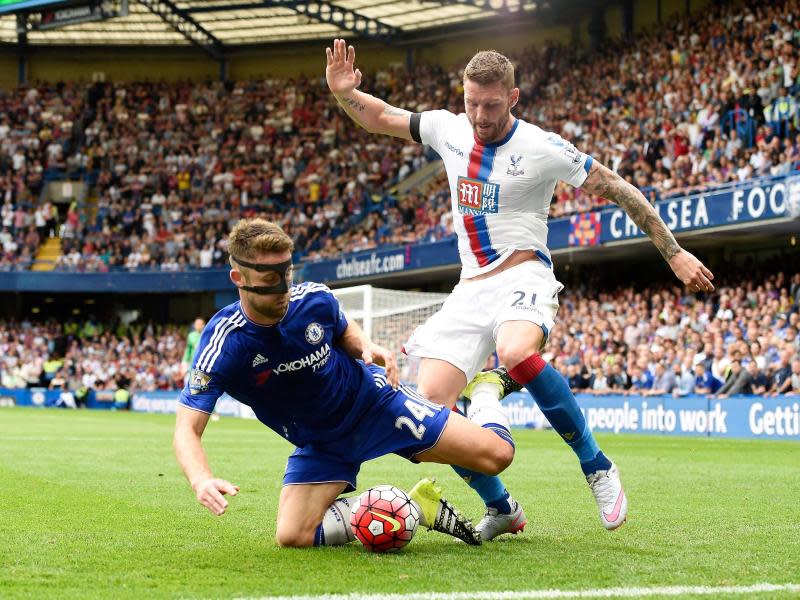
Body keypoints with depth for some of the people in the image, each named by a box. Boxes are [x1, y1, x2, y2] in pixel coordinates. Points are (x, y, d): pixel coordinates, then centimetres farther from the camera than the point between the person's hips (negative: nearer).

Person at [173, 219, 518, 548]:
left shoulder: (315, 300, -18)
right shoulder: (222, 344, -26)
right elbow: (187, 429, -30)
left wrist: (366, 347, -16)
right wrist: (202, 481, -51)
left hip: (373, 401, 0)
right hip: (319, 445, 1)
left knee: (497, 454, -12)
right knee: (292, 537, -22)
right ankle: (414, 507, -6)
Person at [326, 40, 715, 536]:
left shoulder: (543, 149, -8)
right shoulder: (448, 129, 6)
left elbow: (621, 192, -1)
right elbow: (379, 118, 18)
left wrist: (675, 254, -1)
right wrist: (344, 93, -4)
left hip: (523, 277, -5)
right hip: (471, 288, 6)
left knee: (515, 353, -39)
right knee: (431, 400, -11)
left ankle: (598, 468, -21)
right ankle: (501, 509, 7)